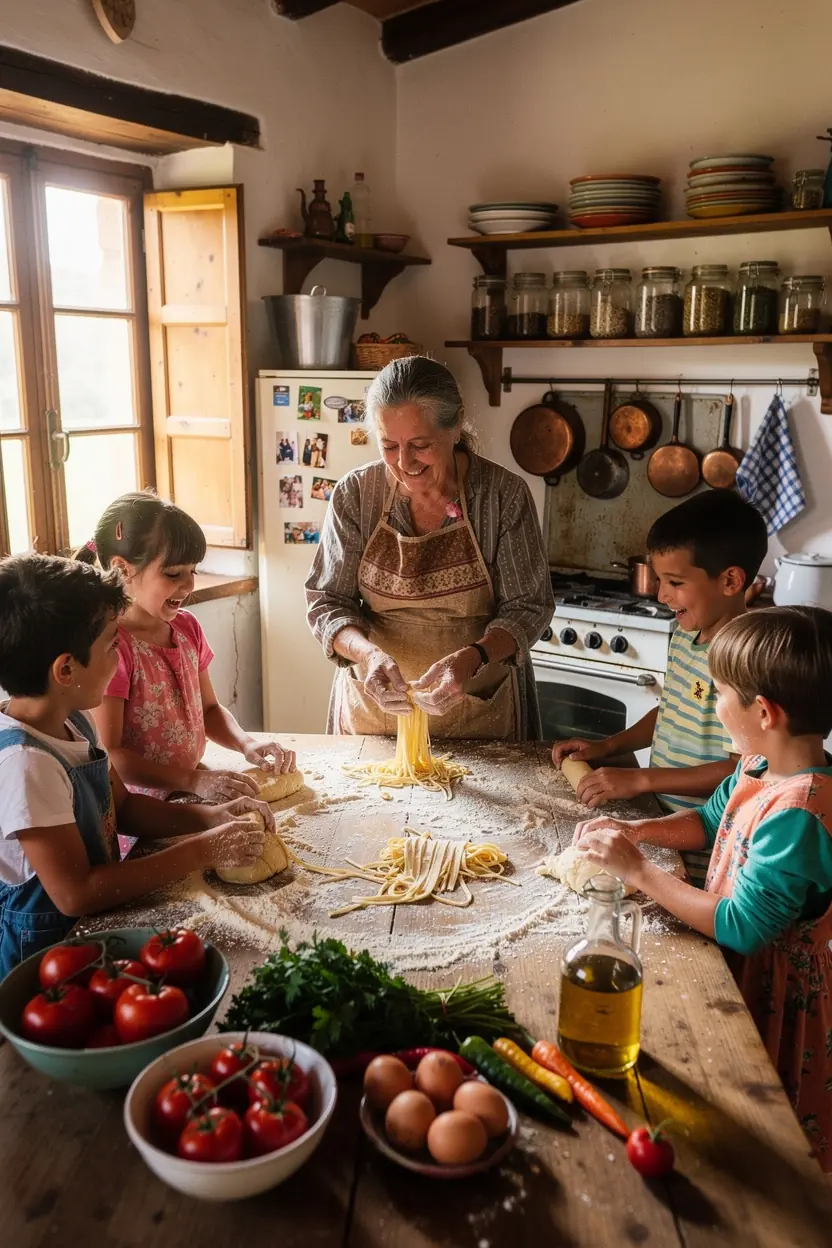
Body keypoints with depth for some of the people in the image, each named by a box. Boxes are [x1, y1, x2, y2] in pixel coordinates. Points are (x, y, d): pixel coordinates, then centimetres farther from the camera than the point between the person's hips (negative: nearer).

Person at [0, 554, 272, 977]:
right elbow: (75, 894, -26)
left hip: (89, 926, 7)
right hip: (44, 951, -7)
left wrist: (209, 816, -6)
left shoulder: (74, 721, -1)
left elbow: (122, 806, 10)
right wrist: (204, 850, -24)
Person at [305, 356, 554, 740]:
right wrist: (367, 653, -26)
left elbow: (528, 607, -10)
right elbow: (326, 603, -6)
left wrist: (470, 659, -28)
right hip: (373, 707, 2)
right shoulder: (355, 493, -10)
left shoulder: (503, 494, -14)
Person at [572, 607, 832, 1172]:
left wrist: (638, 870, -25)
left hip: (768, 995, -8)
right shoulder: (761, 766, -5)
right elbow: (711, 821, 11)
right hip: (737, 971, 8)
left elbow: (742, 928, -31)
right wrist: (636, 830, -6)